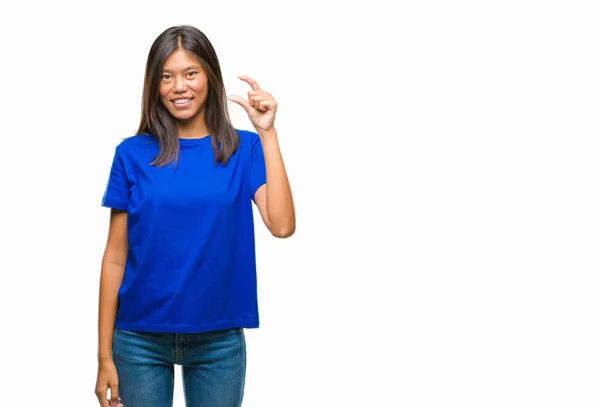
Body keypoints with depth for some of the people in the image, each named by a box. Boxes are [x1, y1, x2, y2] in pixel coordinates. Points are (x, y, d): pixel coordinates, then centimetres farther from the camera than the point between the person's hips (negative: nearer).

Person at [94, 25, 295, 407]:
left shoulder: (243, 149, -1)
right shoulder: (133, 154, -1)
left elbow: (282, 225, -16)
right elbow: (116, 258, -1)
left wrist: (267, 133, -17)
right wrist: (105, 355, -2)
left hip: (219, 341, 0)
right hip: (140, 339, 0)